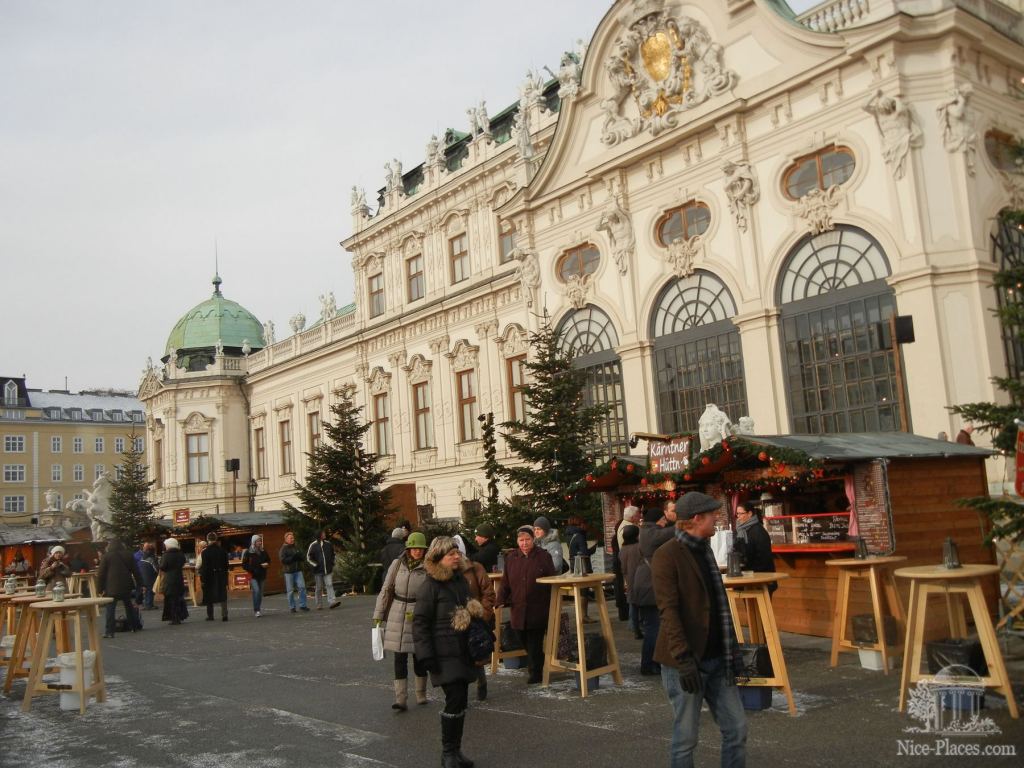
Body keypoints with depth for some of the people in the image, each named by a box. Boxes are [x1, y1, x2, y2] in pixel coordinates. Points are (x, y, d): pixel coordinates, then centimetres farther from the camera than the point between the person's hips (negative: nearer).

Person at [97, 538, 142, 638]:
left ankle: (109, 631, -9)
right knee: (129, 607, 17)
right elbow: (136, 572, 8)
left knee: (110, 609, -3)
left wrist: (100, 589, 1)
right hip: (126, 586, 4)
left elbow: (101, 574, -3)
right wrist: (138, 584, 13)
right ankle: (135, 626, 24)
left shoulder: (106, 556, -2)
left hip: (112, 587, -4)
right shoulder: (128, 555, 8)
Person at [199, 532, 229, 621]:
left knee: (209, 596, 11)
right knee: (223, 595, 6)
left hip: (210, 576, -3)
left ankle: (210, 616, 18)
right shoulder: (222, 550, 0)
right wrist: (225, 576, 13)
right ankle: (224, 615, -5)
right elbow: (226, 564, 5)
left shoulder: (205, 552, -12)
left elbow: (205, 567, -14)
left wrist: (203, 578, -8)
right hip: (221, 576, 3)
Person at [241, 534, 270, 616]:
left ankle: (259, 610, 17)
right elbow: (244, 565, -3)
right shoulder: (248, 552, -4)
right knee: (256, 591, -19)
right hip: (253, 576, -5)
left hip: (261, 575, 5)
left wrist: (266, 564, 0)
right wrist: (252, 570, -16)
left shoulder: (263, 551, 9)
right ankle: (256, 610, -14)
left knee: (260, 593, 7)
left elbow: (268, 560, 22)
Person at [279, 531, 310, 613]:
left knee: (302, 587, -4)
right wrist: (293, 557, -16)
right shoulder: (283, 549, -3)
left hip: (298, 570, 4)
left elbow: (302, 557, 14)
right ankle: (292, 607, 10)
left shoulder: (296, 548, 13)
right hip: (289, 572, -4)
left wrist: (298, 556, -8)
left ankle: (302, 605, 3)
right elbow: (283, 560, -13)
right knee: (290, 590, 1)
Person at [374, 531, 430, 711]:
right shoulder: (397, 564, 1)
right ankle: (400, 699, 1)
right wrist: (379, 615, 4)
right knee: (399, 657, -1)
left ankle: (421, 694, 26)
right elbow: (386, 590, 6)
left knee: (419, 656, 8)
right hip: (398, 617, 1)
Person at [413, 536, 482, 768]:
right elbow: (420, 622, -12)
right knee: (455, 699, -11)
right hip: (444, 653, -7)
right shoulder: (430, 585, -12)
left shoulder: (460, 580, 10)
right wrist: (426, 655, -17)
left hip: (463, 651, 7)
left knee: (460, 701, 9)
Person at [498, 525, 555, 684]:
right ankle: (535, 670, 22)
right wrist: (501, 601, -3)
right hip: (518, 610, 3)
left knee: (535, 644, -5)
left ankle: (535, 673, 7)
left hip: (538, 610, -3)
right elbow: (505, 583, 11)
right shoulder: (511, 558, 9)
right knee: (526, 643, 7)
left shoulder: (544, 556, 0)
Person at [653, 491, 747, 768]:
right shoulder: (667, 555, -13)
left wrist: (731, 648, 16)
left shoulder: (704, 550, 13)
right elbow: (668, 610, -18)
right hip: (687, 662, -8)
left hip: (717, 659, 8)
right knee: (686, 737, 3)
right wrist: (683, 658, -23)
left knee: (736, 728, 8)